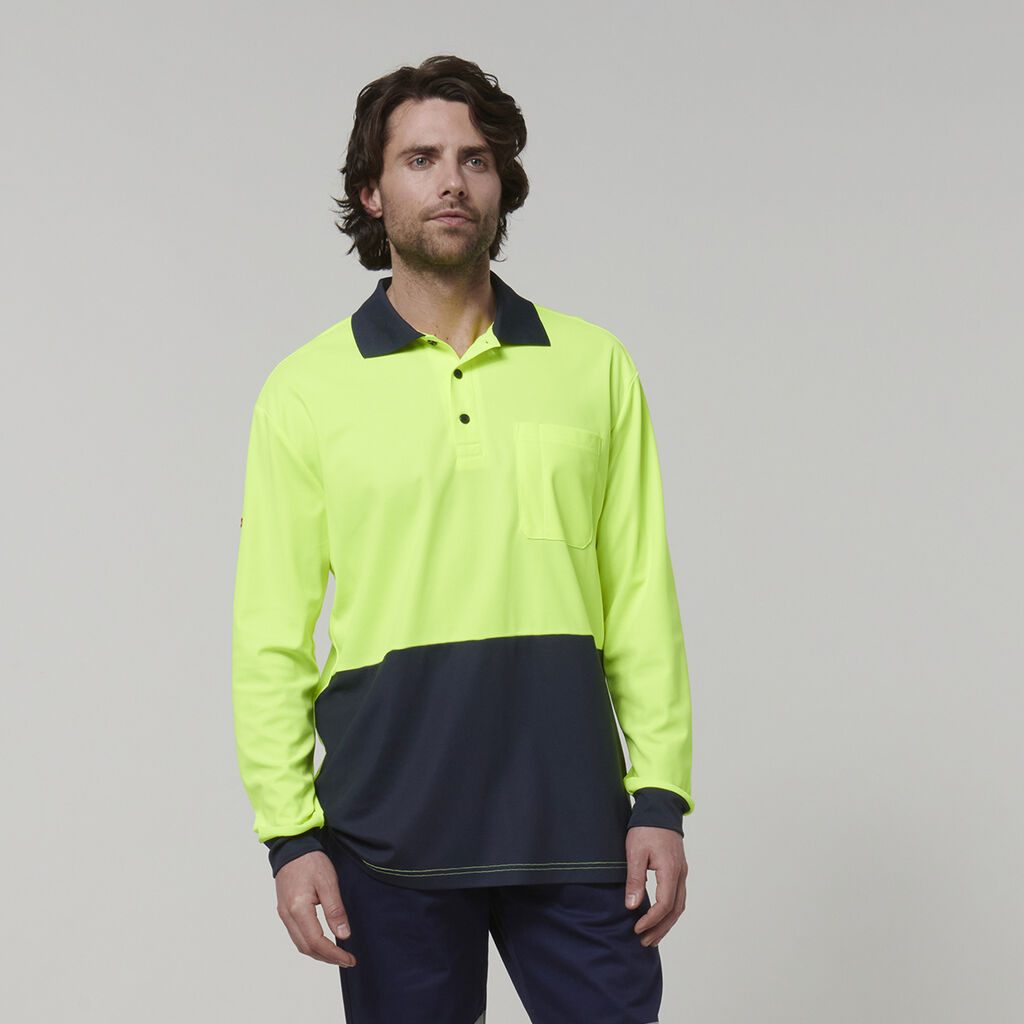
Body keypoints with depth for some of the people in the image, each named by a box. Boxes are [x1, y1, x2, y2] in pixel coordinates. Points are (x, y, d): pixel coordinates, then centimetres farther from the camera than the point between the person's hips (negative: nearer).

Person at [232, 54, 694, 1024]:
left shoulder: (595, 367, 6)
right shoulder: (307, 388, 2)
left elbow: (641, 598, 5)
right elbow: (271, 635, 1)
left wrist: (661, 796, -1)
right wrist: (289, 834, -5)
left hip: (570, 816, 1)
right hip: (388, 827, -1)